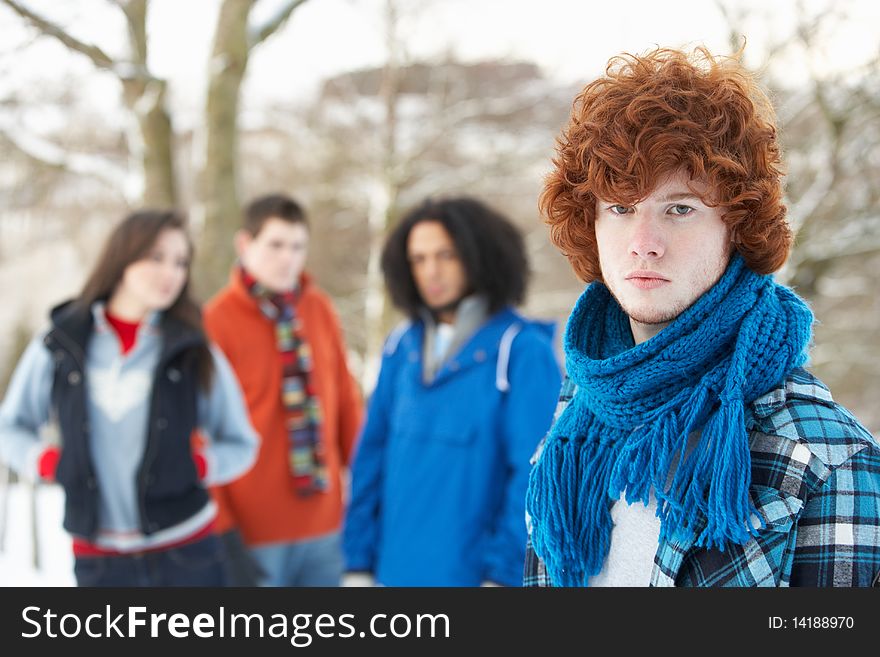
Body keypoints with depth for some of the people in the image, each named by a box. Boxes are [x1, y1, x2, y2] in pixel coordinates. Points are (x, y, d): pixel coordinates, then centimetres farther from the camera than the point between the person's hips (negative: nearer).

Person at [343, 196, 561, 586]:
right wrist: (360, 559, 3)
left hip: (474, 570, -5)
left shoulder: (523, 350, -10)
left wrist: (504, 572, -14)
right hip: (399, 568, 5)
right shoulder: (402, 347, 6)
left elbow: (537, 472, -13)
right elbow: (373, 453, 7)